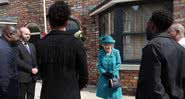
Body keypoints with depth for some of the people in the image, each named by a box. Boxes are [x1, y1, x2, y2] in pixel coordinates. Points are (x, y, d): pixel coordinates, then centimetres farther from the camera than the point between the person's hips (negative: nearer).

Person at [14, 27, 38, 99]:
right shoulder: (17, 46, -8)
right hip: (22, 77, -7)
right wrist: (30, 69, -15)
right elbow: (18, 61, -16)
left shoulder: (32, 46, 18)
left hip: (32, 76, 7)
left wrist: (36, 68, 0)